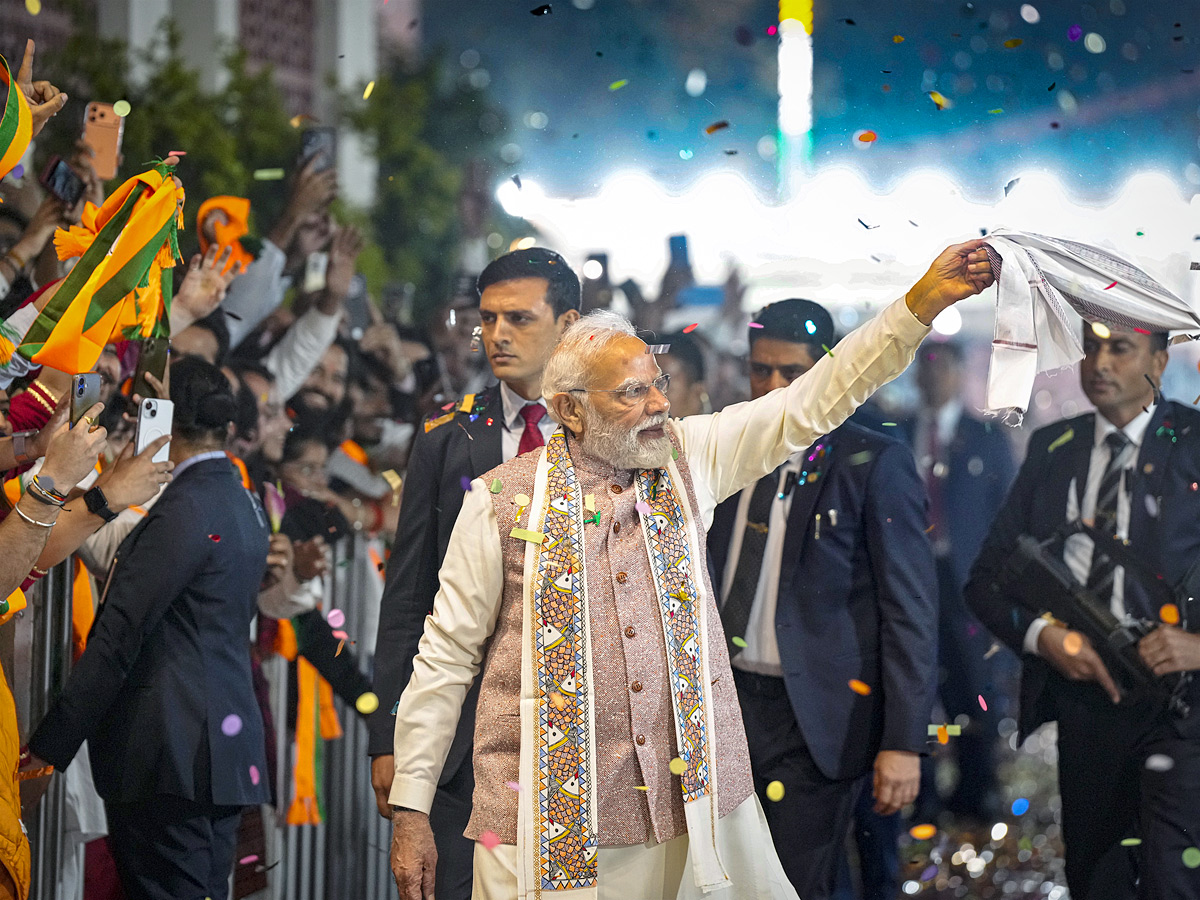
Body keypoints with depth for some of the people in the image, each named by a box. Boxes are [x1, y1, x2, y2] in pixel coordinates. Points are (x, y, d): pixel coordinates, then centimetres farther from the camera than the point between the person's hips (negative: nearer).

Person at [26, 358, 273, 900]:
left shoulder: (184, 509, -13)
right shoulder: (243, 504, 16)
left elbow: (118, 638, -16)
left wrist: (49, 746, -14)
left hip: (173, 752, -10)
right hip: (230, 746, 10)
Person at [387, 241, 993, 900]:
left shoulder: (685, 458, 7)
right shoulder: (502, 499, -2)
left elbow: (812, 402, 3)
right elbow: (445, 657, 2)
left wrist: (924, 302, -7)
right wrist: (410, 808, -1)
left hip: (693, 805, 3)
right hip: (551, 815, -3)